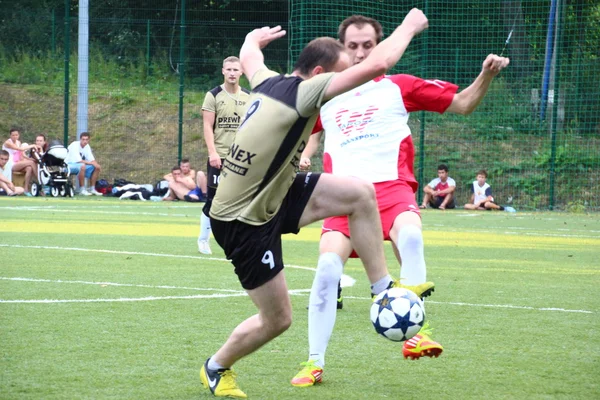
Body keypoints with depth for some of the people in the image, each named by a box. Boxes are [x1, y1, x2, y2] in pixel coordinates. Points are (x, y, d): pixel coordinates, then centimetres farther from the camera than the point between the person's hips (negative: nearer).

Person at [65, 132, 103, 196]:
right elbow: (79, 161, -28)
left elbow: (91, 159, 3)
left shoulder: (87, 146, 3)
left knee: (97, 168, -5)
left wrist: (96, 164, -19)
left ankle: (92, 189, 3)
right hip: (69, 165, -8)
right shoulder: (75, 145, -21)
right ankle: (82, 190, -31)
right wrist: (92, 163, -25)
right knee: (82, 166, -38)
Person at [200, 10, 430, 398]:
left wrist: (256, 37, 49)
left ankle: (382, 287, 11)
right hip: (244, 222, -9)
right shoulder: (303, 92, -25)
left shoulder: (269, 81, -1)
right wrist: (409, 27, -11)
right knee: (277, 319, 4)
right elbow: (377, 65, -28)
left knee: (361, 194, 1)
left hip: (272, 196, 9)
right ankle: (217, 368, 29)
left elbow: (248, 54, 26)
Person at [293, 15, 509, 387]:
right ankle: (315, 363, -6)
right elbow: (315, 132, 39)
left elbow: (462, 103, 13)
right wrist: (305, 157, 18)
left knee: (410, 234, -35)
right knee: (328, 265, -18)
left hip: (391, 186, -2)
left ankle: (415, 333, -36)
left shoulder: (398, 87, 11)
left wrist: (487, 75, -3)